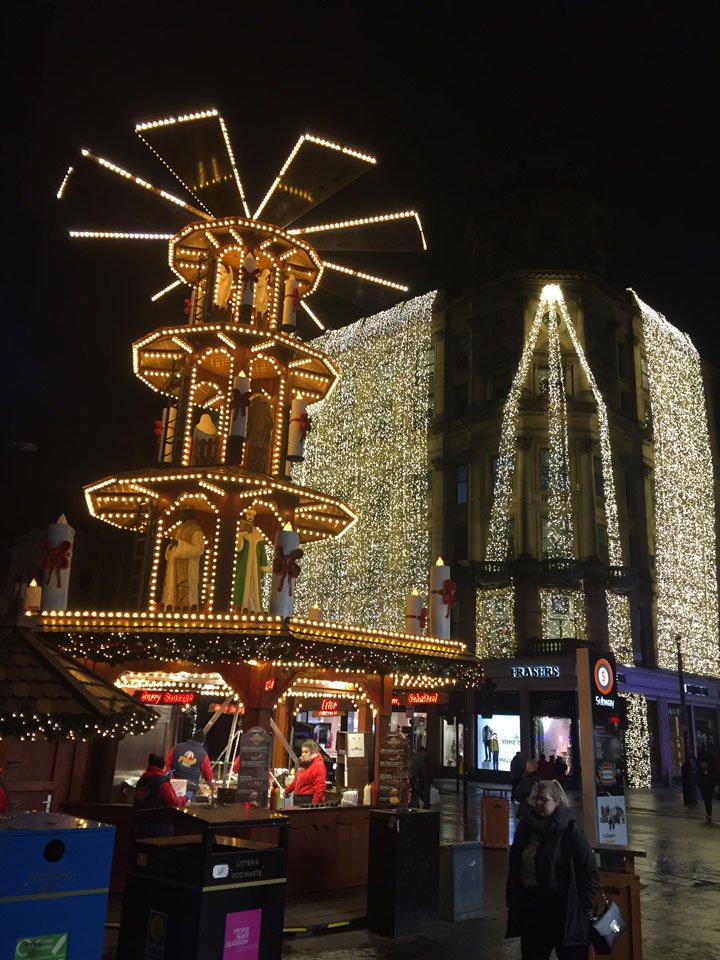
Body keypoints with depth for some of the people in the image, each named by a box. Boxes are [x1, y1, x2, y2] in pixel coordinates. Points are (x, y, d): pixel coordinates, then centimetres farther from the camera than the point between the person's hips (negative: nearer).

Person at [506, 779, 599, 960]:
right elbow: (514, 867, 13)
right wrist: (512, 898, 8)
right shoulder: (525, 828, 4)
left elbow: (590, 872, -11)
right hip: (531, 908, 6)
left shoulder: (570, 830, -13)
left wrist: (583, 909, -12)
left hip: (564, 911, -5)